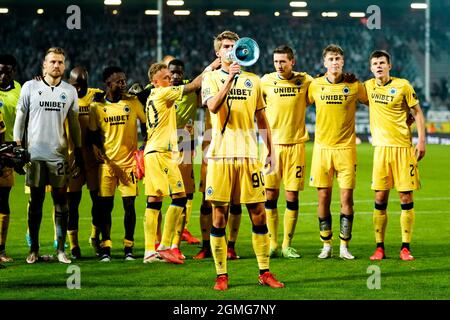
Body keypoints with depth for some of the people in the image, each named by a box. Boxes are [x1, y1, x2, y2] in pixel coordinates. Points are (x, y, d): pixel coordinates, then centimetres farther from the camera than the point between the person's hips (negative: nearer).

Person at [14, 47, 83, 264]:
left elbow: (74, 124, 14)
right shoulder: (30, 87, 2)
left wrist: (78, 154, 12)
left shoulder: (70, 92, 9)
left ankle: (61, 249, 5)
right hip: (34, 154, -1)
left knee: (61, 202, 0)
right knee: (35, 202, 2)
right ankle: (33, 250, 9)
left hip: (59, 155, 2)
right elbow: (20, 118, 6)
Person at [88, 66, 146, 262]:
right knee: (105, 205, 0)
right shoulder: (97, 106, 1)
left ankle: (128, 248, 8)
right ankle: (105, 249, 5)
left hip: (129, 161, 0)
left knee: (129, 205, -2)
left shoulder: (133, 102, 2)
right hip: (107, 163, 0)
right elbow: (93, 133, 8)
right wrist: (95, 147, -11)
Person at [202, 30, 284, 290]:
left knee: (258, 213, 1)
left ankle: (265, 273, 9)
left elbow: (262, 120, 19)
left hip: (249, 154, 2)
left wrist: (271, 152, 15)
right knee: (220, 216, -1)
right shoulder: (211, 79, 4)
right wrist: (230, 79, -24)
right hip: (220, 155, -2)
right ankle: (222, 275, 5)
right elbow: (213, 106, -16)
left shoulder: (253, 81, 13)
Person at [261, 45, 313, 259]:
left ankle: (287, 245, 9)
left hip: (295, 144, 0)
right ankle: (272, 244, 8)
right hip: (272, 144, 0)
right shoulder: (266, 81, 1)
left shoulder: (305, 81, 1)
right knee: (270, 196, 0)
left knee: (292, 197, 1)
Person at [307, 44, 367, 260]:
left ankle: (344, 246, 4)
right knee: (323, 197, 2)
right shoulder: (315, 85, 2)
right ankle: (326, 245, 11)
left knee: (347, 197, -3)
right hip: (322, 147, 1)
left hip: (346, 147, -1)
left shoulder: (354, 86, 0)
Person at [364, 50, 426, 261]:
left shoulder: (402, 85, -2)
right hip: (381, 147, 3)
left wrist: (421, 140, -5)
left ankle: (405, 248, 2)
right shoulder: (368, 87, 7)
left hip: (403, 147, -3)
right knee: (380, 198, 1)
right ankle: (379, 247, 6)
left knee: (406, 197, -2)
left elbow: (417, 113, 1)